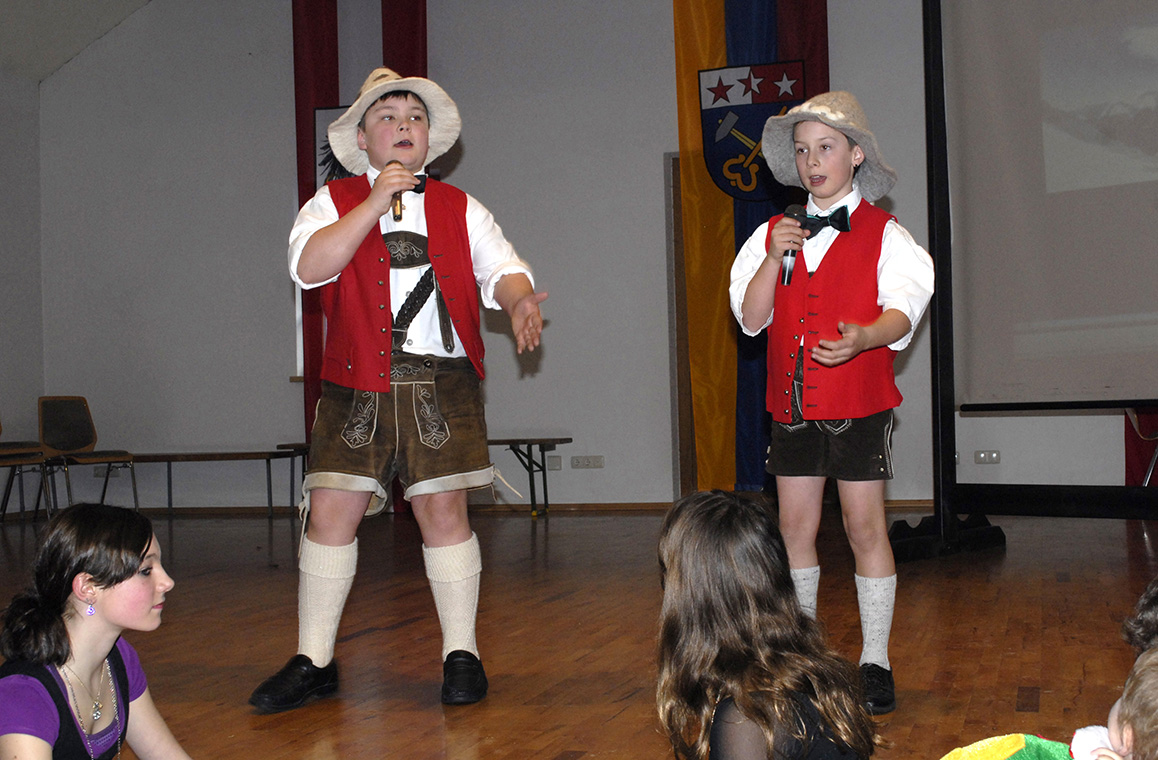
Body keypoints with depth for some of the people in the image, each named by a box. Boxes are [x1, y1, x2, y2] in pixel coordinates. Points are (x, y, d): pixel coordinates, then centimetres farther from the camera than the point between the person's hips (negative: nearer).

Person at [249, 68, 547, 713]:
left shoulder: (459, 208, 15)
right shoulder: (335, 202, 11)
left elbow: (501, 265, 3)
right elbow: (310, 266, -8)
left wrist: (519, 300, -20)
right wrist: (376, 202, -10)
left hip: (441, 383, 0)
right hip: (357, 384, 0)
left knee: (444, 510, -3)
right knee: (331, 511, -3)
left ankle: (462, 654, 11)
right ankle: (314, 662, 10)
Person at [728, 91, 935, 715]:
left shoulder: (882, 233, -1)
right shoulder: (774, 233, 10)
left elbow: (902, 310, -13)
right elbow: (751, 318, 2)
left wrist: (863, 337, -34)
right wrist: (775, 257, -12)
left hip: (859, 402, -3)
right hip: (793, 403, 4)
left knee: (864, 526, -1)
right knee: (795, 527, 8)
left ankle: (876, 662, 9)